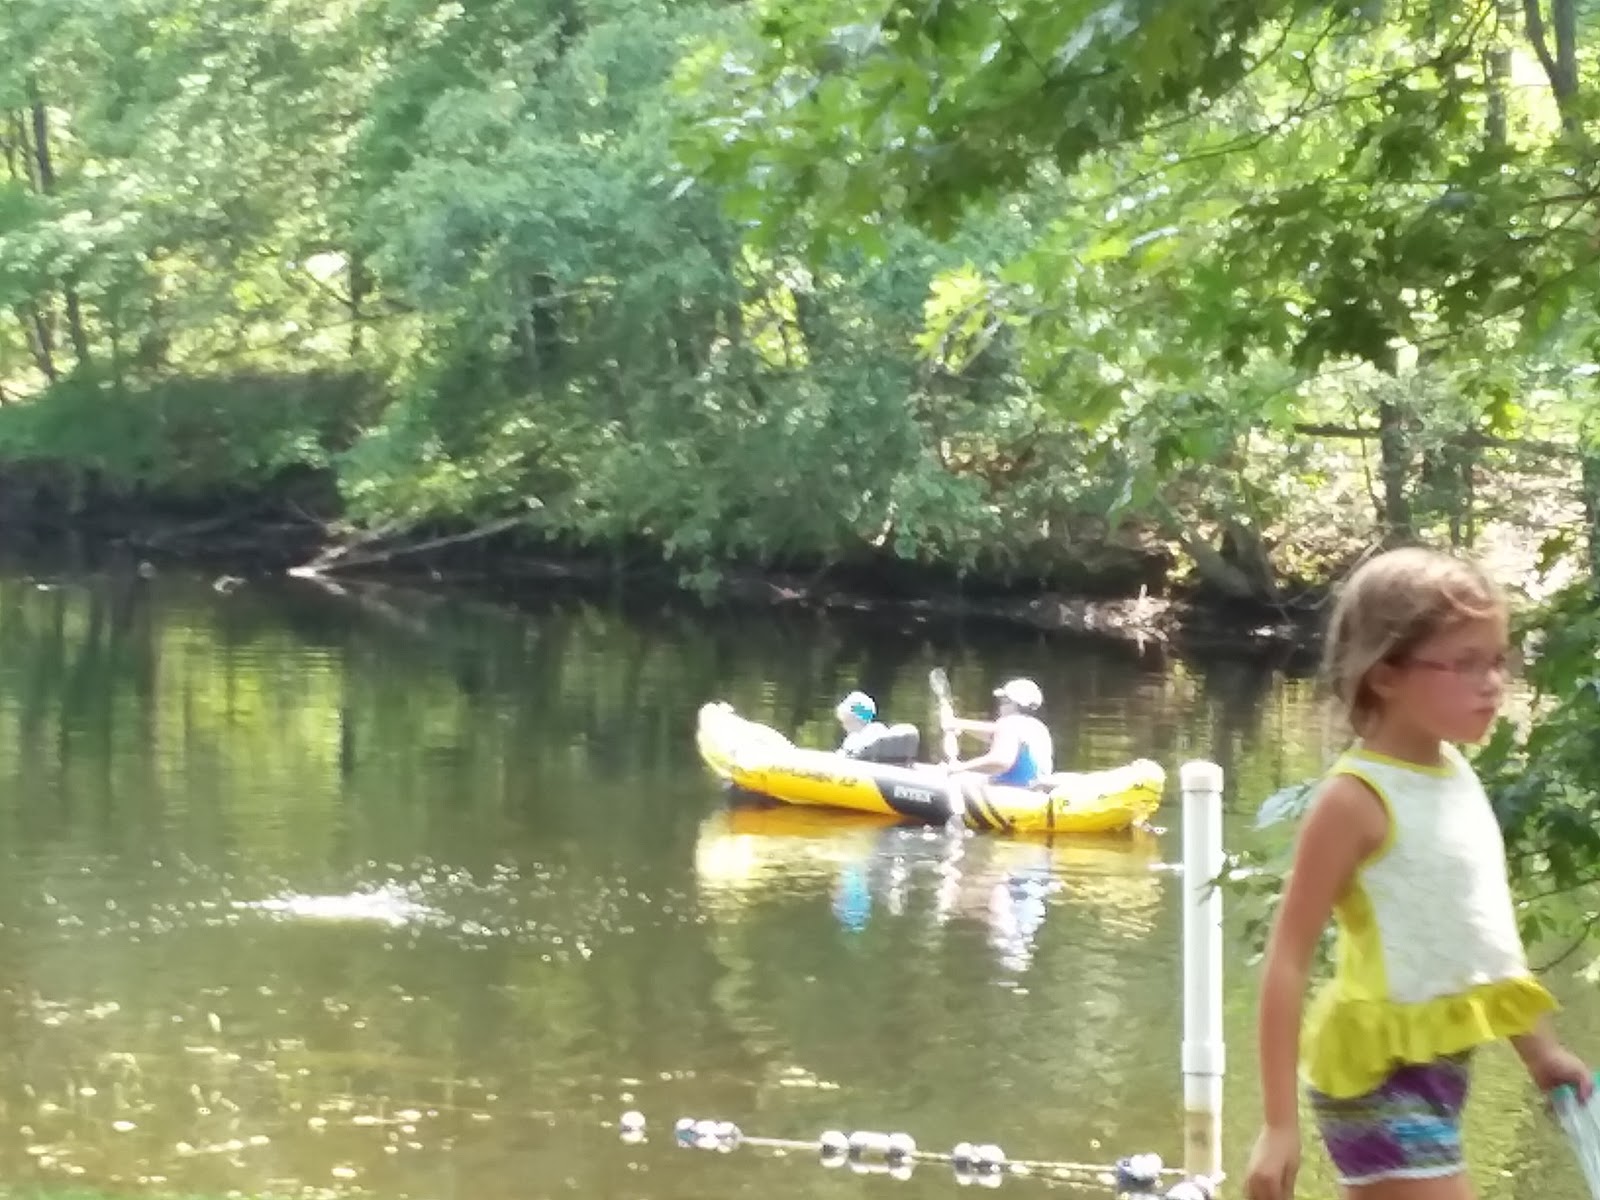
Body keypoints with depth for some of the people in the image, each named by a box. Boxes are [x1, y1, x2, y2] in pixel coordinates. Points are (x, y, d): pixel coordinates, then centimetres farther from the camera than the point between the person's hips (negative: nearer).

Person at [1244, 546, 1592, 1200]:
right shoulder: (1356, 797, -18)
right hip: (1381, 1072, -9)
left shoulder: (1457, 775, 7)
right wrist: (1279, 1122, -21)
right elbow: (1288, 955, -18)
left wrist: (1539, 1048, 22)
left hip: (1444, 1062, 9)